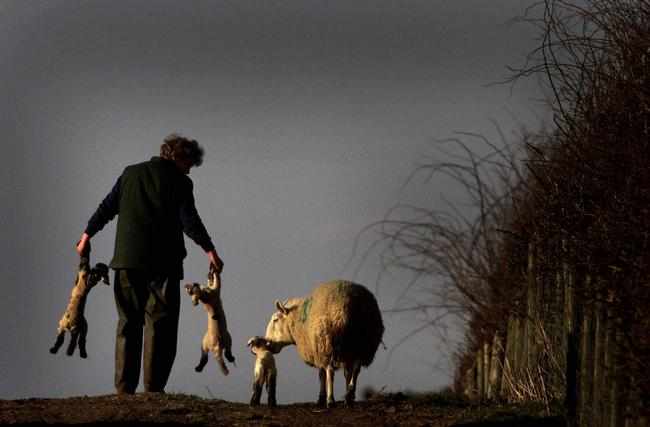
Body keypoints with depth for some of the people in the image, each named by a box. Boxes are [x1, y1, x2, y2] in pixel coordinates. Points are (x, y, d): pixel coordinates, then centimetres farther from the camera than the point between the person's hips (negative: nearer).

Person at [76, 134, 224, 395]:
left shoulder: (131, 173, 13)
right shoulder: (179, 182, -2)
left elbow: (107, 207, 17)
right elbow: (189, 220, -11)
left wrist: (88, 234, 28)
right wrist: (209, 250, -11)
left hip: (127, 260, 5)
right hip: (162, 264, -4)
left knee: (128, 323, 10)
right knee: (160, 324, 0)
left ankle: (124, 387, 5)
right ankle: (153, 388, -7)